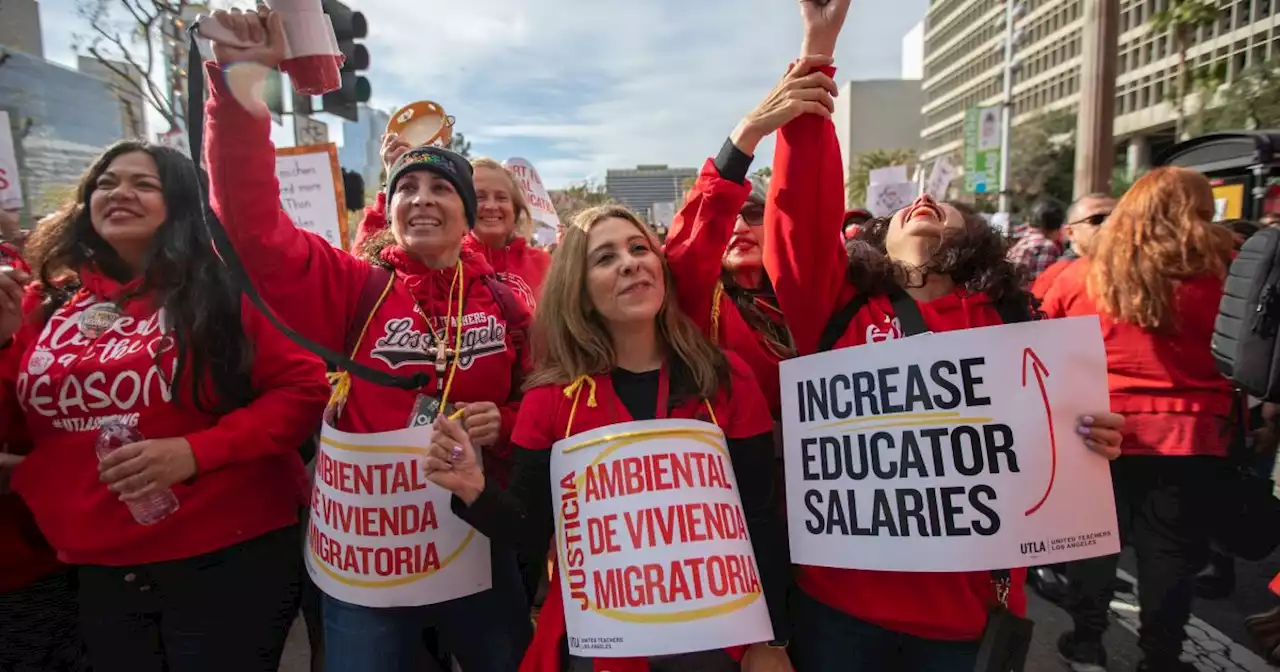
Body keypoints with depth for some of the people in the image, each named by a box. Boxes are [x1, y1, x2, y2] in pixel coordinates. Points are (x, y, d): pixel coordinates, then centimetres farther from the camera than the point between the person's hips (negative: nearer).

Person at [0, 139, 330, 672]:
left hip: (228, 559, -4)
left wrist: (197, 451, -20)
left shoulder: (225, 288, -7)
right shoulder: (51, 300, 7)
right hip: (98, 571, 5)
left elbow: (305, 388, -12)